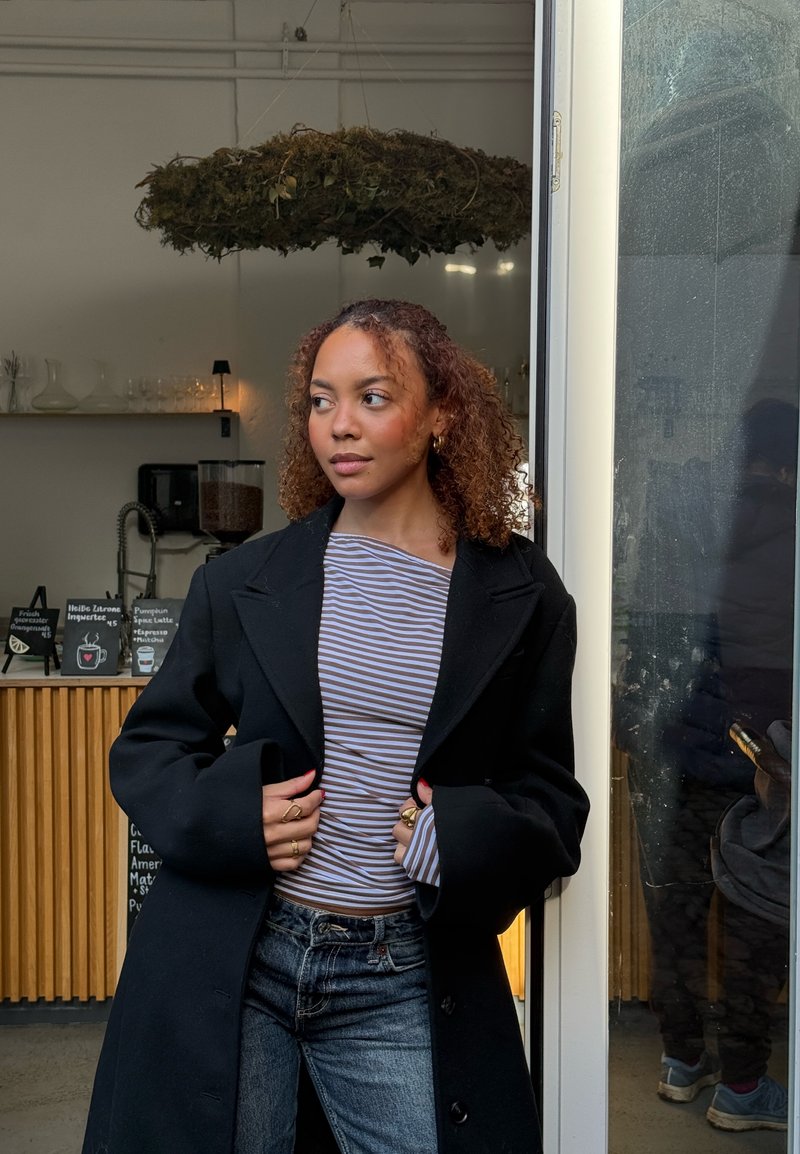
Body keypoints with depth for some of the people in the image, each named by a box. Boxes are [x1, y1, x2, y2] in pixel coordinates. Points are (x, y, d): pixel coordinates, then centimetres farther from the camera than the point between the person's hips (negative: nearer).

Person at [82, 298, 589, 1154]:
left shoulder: (521, 598, -1)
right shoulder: (242, 582, 1)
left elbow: (549, 800, 4)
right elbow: (147, 749, 9)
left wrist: (467, 837, -17)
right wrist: (229, 811, -11)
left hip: (405, 983, 0)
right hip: (228, 961, 1)